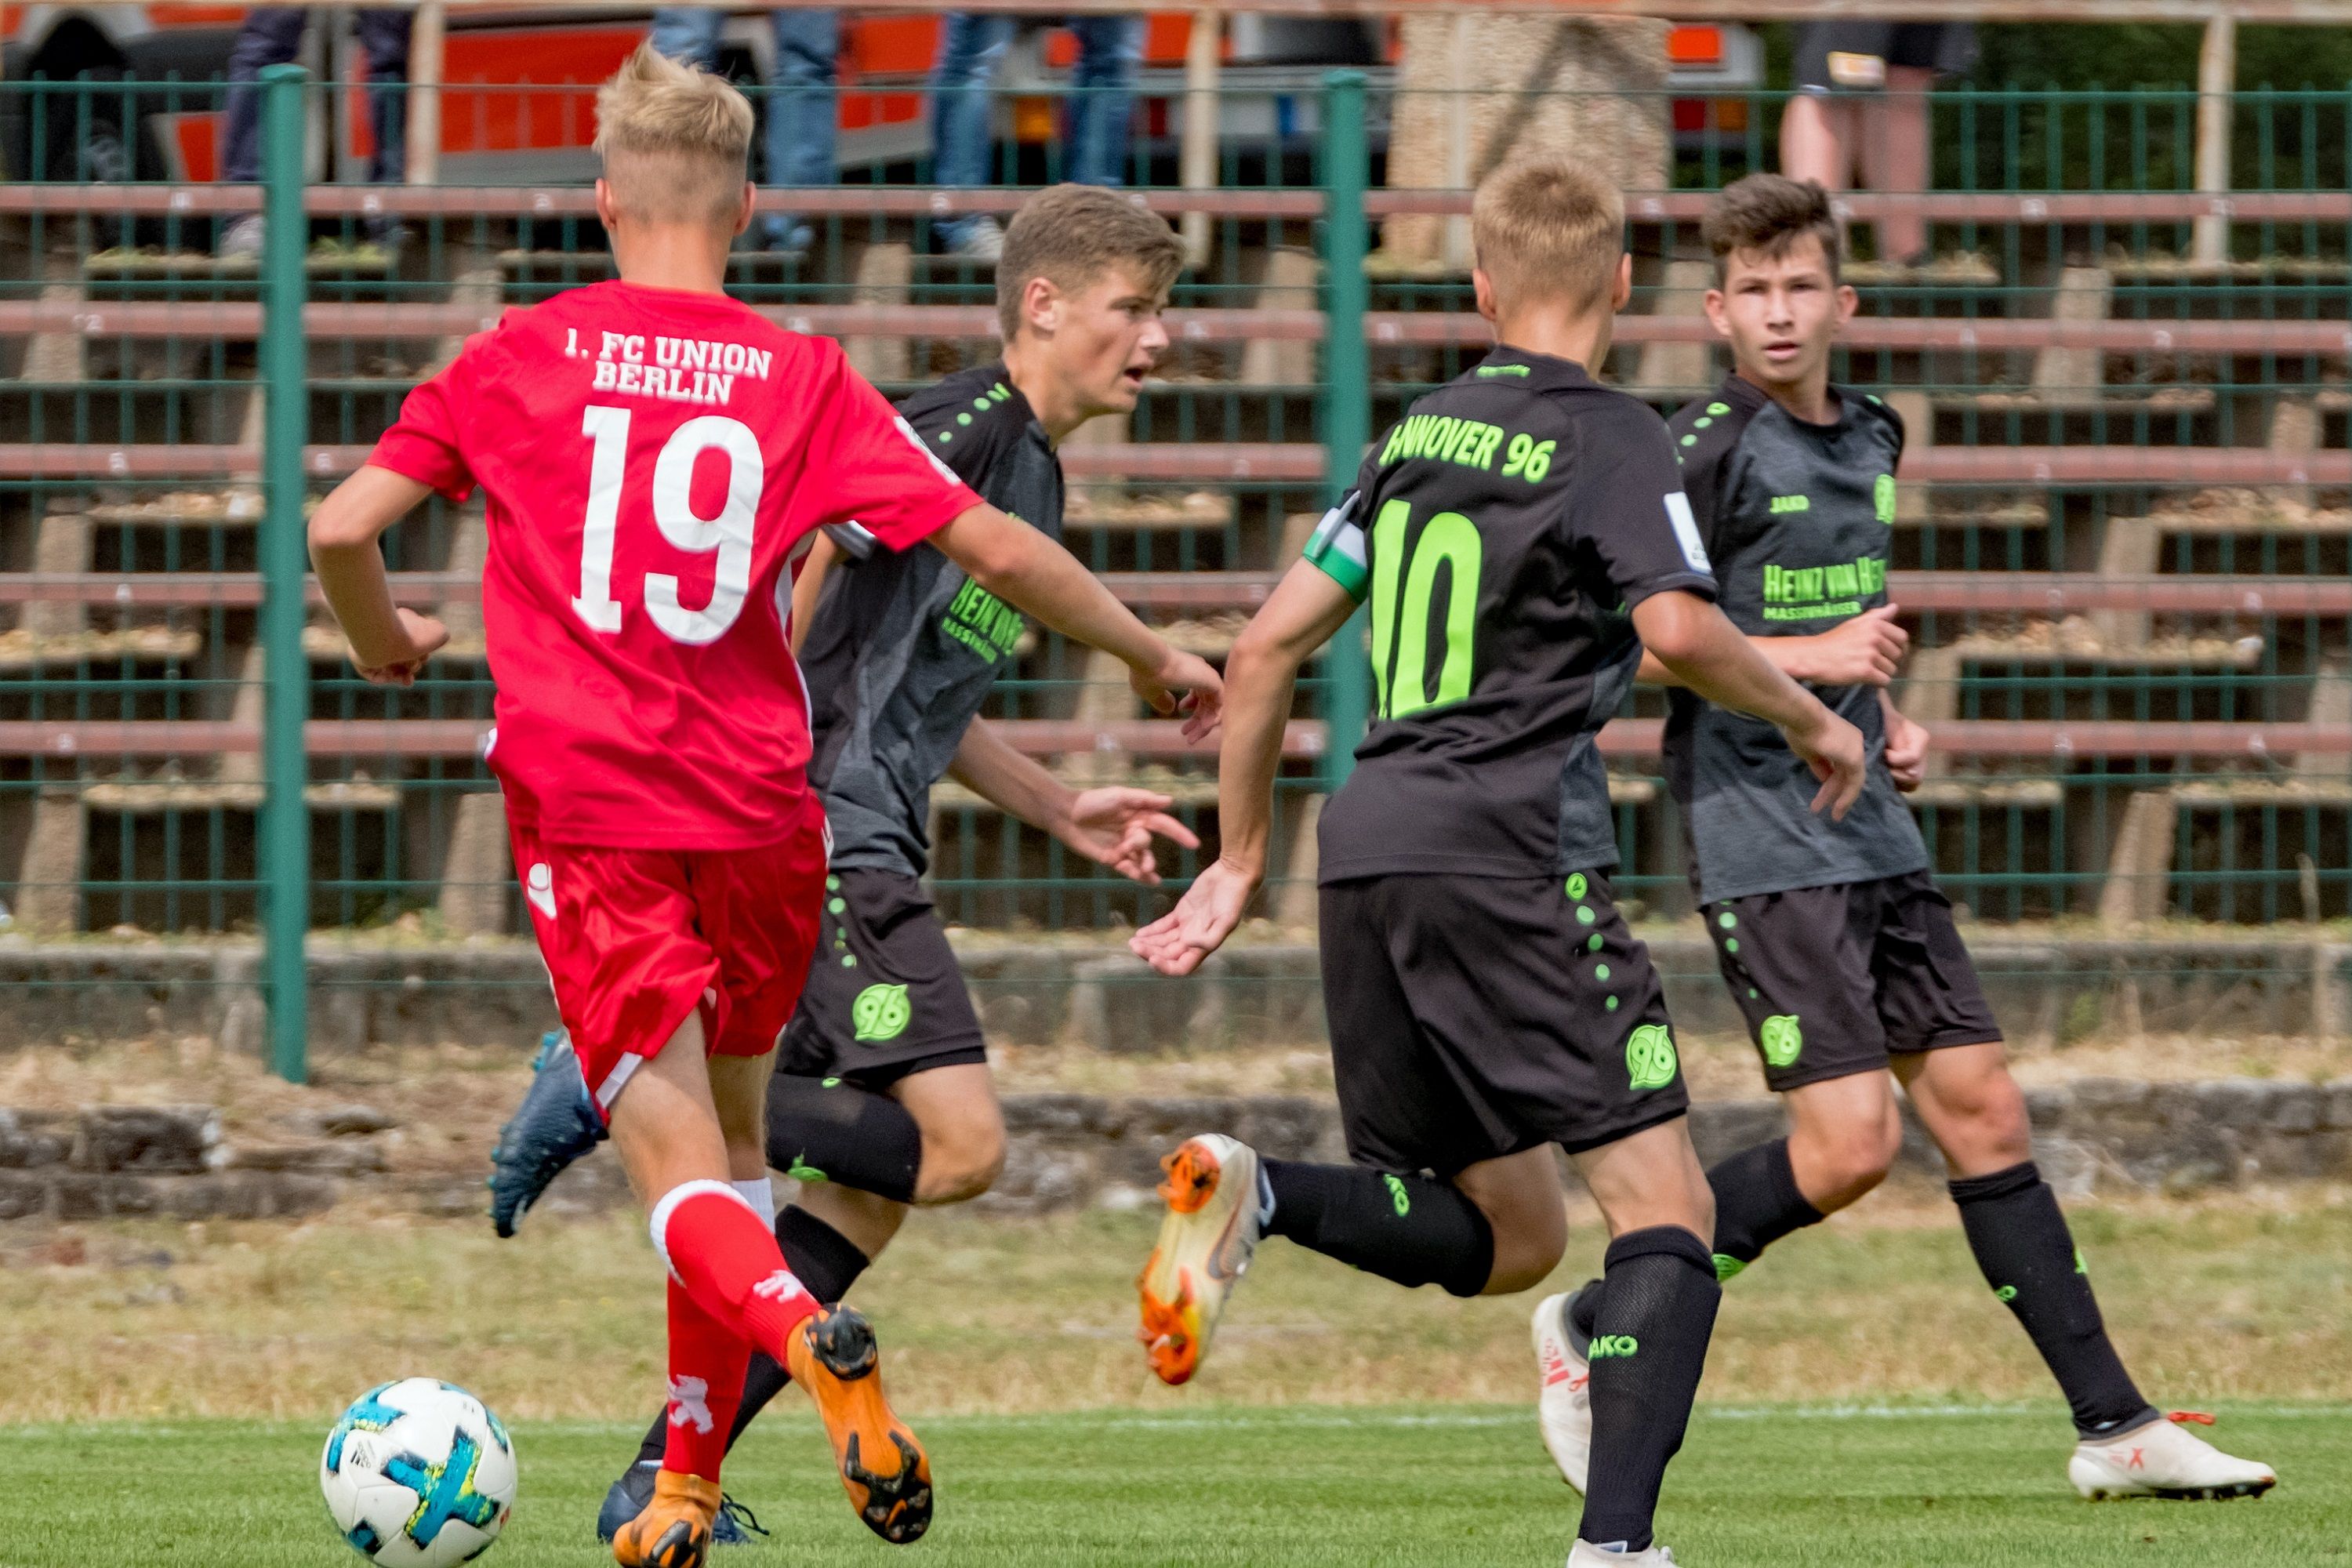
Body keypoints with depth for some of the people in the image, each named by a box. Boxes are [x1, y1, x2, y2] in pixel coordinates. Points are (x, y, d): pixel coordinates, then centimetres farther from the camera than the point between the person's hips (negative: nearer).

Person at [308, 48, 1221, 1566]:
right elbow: (998, 548, 0)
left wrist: (384, 639, 19)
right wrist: (1154, 657, 15)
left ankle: (807, 1336, -37)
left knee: (682, 1172, -5)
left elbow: (343, 526, -3)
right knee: (731, 1132, 21)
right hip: (763, 814, 2)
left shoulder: (518, 360, 2)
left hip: (587, 806, -2)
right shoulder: (804, 379, 3)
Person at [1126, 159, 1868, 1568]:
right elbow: (1677, 629, -19)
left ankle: (1254, 1190, -12)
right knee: (1666, 1206, -5)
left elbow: (1267, 647, 20)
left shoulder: (1421, 433, 19)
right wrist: (1809, 719, -1)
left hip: (1368, 846, 7)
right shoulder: (1610, 439, -2)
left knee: (1508, 1237, 14)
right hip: (1511, 856, -7)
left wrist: (1242, 860, 28)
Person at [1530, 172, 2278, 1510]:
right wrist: (1809, 659, -21)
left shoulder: (1869, 441, 13)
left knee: (1981, 1103, 6)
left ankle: (2113, 1425, 9)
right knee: (1848, 1143, -14)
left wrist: (1893, 722, 11)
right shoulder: (1710, 449, -12)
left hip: (1873, 834, 8)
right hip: (1761, 838, -8)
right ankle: (1600, 1326, 3)